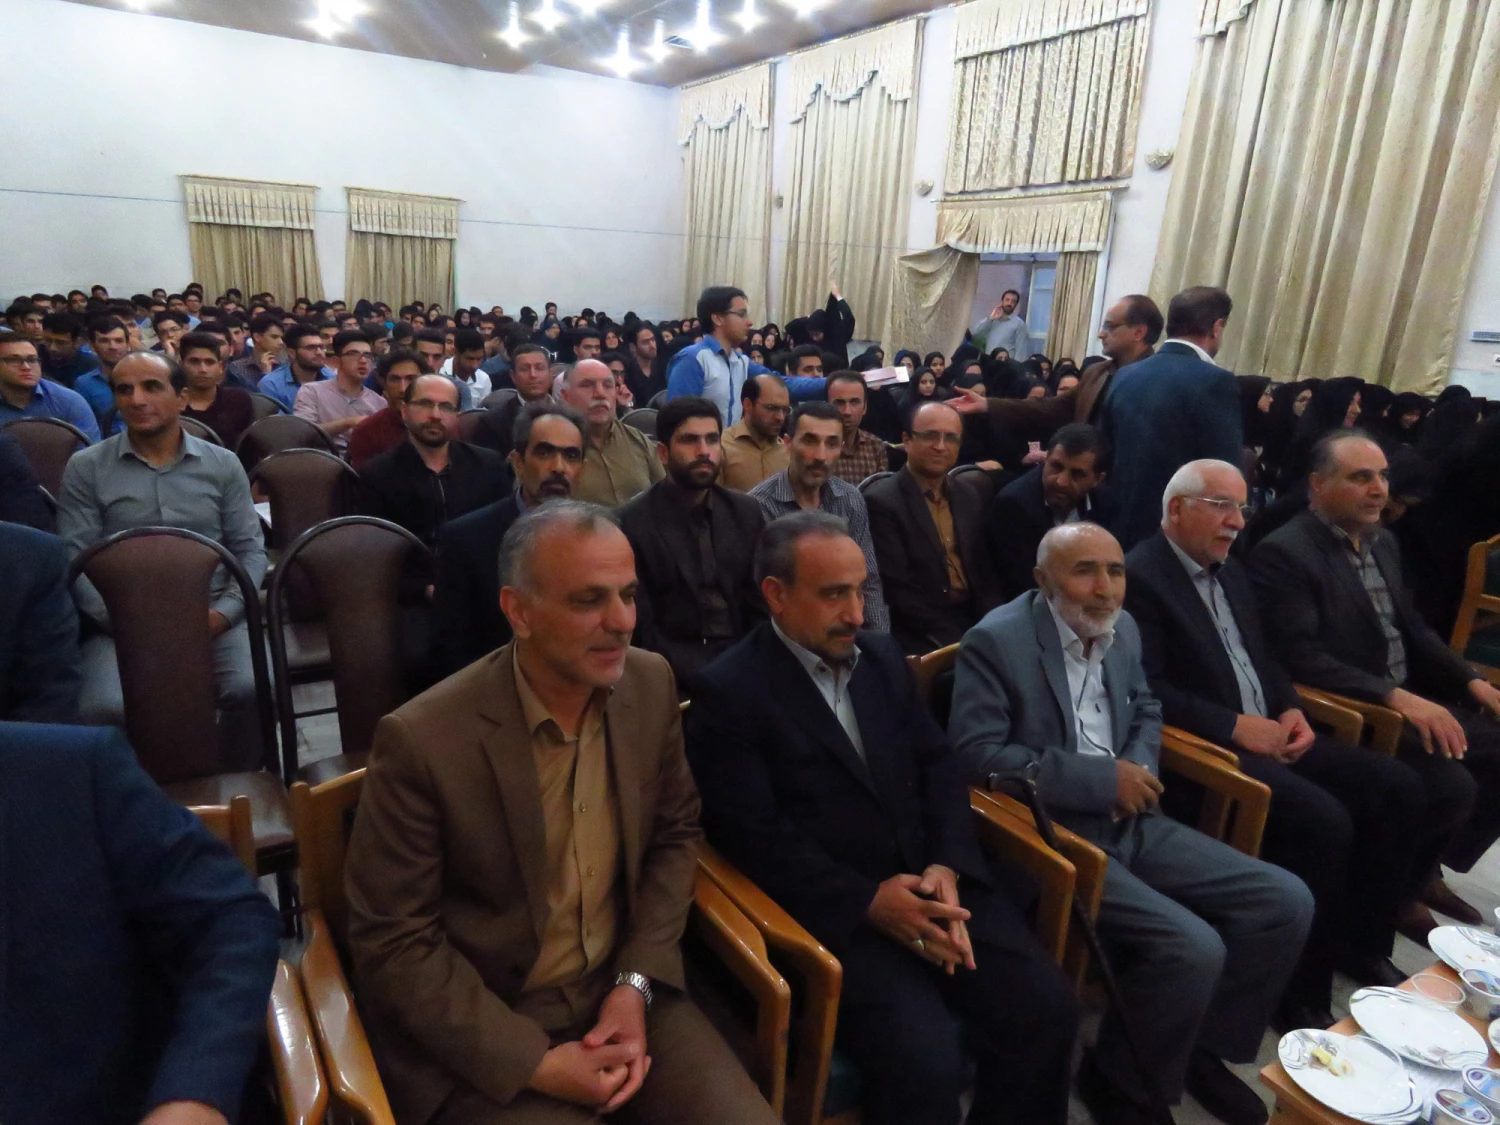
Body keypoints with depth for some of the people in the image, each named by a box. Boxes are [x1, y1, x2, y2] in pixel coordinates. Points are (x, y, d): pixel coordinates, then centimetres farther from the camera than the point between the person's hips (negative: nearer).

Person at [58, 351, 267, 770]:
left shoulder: (223, 464, 9)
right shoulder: (85, 468, 6)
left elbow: (250, 548, 7)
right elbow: (73, 559, 2)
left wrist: (224, 612, -9)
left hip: (211, 615, 1)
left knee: (252, 689, -28)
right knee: (102, 709, -28)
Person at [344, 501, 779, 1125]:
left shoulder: (650, 683, -7)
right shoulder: (421, 740, -21)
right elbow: (391, 943, -12)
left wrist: (635, 981, -6)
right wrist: (537, 1064, -15)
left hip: (621, 988, 4)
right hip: (482, 1032, -3)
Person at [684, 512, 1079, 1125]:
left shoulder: (883, 656, 11)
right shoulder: (728, 690, -8)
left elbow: (937, 765, 10)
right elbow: (752, 834, -13)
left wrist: (946, 867, -7)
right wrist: (870, 901, -19)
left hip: (930, 883, 6)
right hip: (832, 910, -5)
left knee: (1045, 1007, -10)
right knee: (924, 1059, -23)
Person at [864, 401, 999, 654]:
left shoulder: (968, 496, 11)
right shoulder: (881, 500, -9)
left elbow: (985, 571, 12)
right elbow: (896, 590, -14)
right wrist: (953, 639, -18)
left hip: (975, 624, 6)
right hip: (922, 638, -6)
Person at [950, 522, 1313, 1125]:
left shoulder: (1123, 628, 7)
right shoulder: (996, 640, -15)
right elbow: (978, 754, -20)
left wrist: (1140, 767, -2)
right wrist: (1104, 778, -18)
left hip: (1129, 821, 8)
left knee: (1286, 901, 0)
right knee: (1193, 949, -22)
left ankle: (1202, 1044, 21)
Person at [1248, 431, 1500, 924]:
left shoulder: (1383, 541, 12)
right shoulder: (1283, 553, -17)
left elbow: (1413, 628, 19)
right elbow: (1302, 658, -24)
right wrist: (1395, 696, -29)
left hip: (1411, 701, 9)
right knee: (1452, 788, -23)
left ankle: (1426, 869, 18)